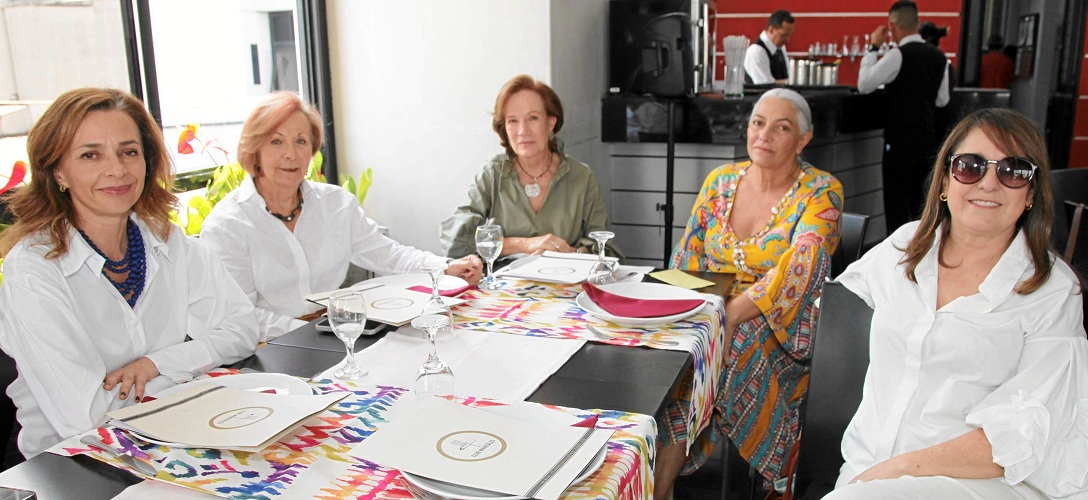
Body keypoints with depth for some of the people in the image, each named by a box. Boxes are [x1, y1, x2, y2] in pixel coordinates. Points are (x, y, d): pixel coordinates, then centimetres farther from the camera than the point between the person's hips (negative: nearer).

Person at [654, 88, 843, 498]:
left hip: (776, 330, -4)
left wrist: (730, 313, -29)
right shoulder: (720, 181, 9)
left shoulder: (821, 194, -5)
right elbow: (687, 260, 11)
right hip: (708, 314, 4)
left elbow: (796, 272, -20)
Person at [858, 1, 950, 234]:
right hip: (927, 139, 7)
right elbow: (942, 100, 13)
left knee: (896, 203, -1)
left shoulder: (898, 55, -15)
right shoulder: (939, 56, 7)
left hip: (901, 140, -7)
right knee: (916, 202, 16)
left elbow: (864, 84, -11)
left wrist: (873, 47, -3)